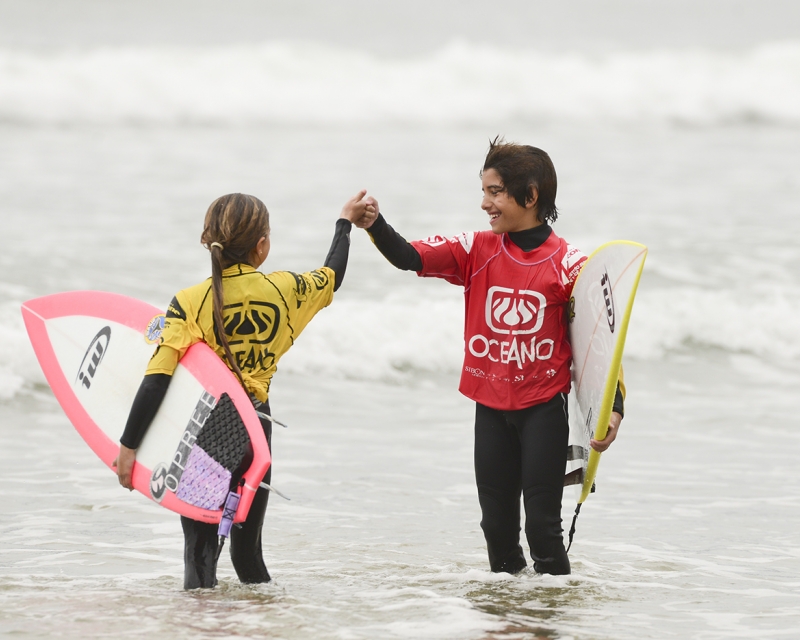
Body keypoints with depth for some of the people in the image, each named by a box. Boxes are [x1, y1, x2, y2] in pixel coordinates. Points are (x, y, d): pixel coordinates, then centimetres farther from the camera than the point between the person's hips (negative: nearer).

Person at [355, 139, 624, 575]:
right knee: (496, 522, 11)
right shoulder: (476, 252, 2)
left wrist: (613, 406, -15)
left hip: (544, 407, -4)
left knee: (542, 523, -4)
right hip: (491, 407, 4)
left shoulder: (567, 265, -8)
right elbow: (410, 258, -7)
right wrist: (374, 225, -26)